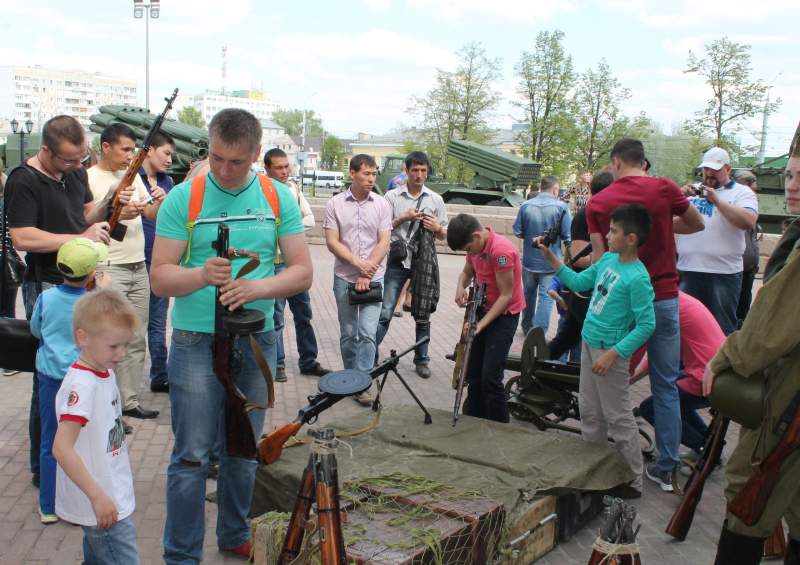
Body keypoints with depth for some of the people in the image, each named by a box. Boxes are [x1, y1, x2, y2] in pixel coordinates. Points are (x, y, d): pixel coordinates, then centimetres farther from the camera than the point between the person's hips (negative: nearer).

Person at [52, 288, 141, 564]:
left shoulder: (105, 373, 6)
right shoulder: (81, 386, -23)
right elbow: (62, 449, -29)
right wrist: (97, 496, -27)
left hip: (114, 498, 10)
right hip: (101, 504, -10)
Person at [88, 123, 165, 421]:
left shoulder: (134, 175, 14)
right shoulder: (89, 178, -6)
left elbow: (153, 216, 15)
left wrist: (160, 201, -5)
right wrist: (118, 215, -22)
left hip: (139, 268, 7)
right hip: (109, 270, -7)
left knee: (137, 340, 9)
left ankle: (129, 401, 18)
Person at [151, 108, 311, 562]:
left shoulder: (278, 198, 2)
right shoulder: (183, 198, -5)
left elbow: (303, 272, -2)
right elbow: (160, 278, -7)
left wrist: (257, 288, -20)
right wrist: (201, 275, -27)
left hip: (258, 341, 3)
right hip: (197, 341, -3)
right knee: (192, 456, 1)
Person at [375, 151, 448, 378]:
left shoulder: (436, 199, 8)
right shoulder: (392, 197, 3)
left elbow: (444, 236, 12)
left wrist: (437, 228, -12)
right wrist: (403, 218, -13)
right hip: (397, 262, -2)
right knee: (385, 312, -5)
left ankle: (421, 360, 20)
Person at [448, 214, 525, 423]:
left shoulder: (501, 250, -26)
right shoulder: (476, 246, 0)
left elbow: (506, 296, -23)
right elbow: (467, 273, 17)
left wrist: (481, 324, -27)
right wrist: (460, 287, -6)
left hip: (503, 316, -8)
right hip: (483, 311, 8)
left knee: (490, 379, -11)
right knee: (473, 376, 12)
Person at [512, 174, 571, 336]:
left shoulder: (526, 206, -5)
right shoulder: (561, 207, -13)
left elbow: (518, 232, 1)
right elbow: (567, 236, -12)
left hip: (529, 260, 4)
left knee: (529, 293, 19)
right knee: (546, 296, 1)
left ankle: (527, 327, 32)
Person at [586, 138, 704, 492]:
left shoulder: (597, 203, -2)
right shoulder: (664, 189, -3)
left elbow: (598, 257, -3)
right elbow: (697, 224, 13)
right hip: (663, 297, 0)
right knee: (666, 386, 8)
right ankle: (666, 468, 12)